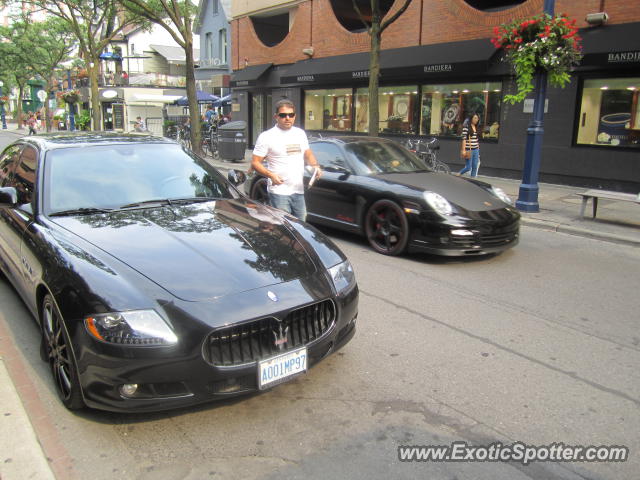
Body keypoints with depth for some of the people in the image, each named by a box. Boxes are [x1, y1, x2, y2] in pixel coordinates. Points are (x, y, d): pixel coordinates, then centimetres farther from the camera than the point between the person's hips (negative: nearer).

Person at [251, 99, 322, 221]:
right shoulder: (266, 136, -4)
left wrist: (315, 166, 2)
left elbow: (308, 154, 24)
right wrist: (271, 175, -23)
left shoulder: (300, 133, 13)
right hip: (279, 192, -6)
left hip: (299, 191, 6)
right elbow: (255, 163, -6)